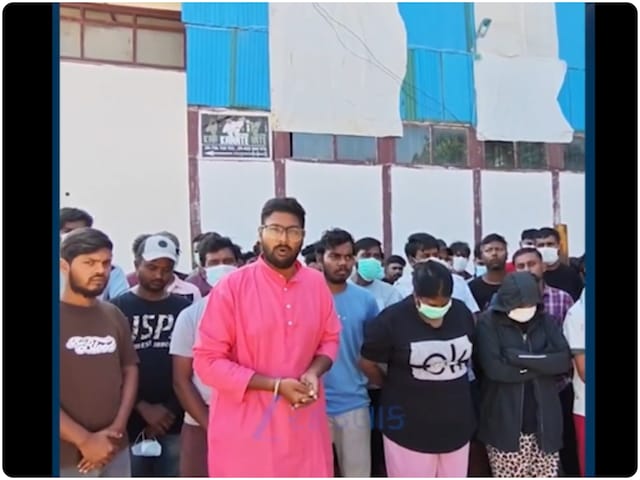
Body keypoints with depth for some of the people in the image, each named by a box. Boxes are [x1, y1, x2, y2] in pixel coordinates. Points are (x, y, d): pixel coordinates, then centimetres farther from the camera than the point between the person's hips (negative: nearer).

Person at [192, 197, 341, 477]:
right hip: (246, 428, -4)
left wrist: (314, 373, -10)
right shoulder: (232, 287, -12)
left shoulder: (317, 283, 2)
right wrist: (276, 386, -18)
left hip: (303, 422, 4)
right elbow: (207, 361, -12)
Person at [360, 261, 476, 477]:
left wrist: (450, 385, 11)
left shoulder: (462, 312, -2)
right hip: (409, 426, -4)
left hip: (455, 422, 5)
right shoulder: (392, 319, -17)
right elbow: (368, 363, -6)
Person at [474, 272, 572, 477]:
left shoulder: (545, 321, 7)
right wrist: (542, 365, -9)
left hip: (544, 423, 3)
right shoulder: (488, 323, -6)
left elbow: (564, 360, -5)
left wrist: (520, 358, -15)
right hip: (504, 424, -3)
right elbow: (494, 368, -18)